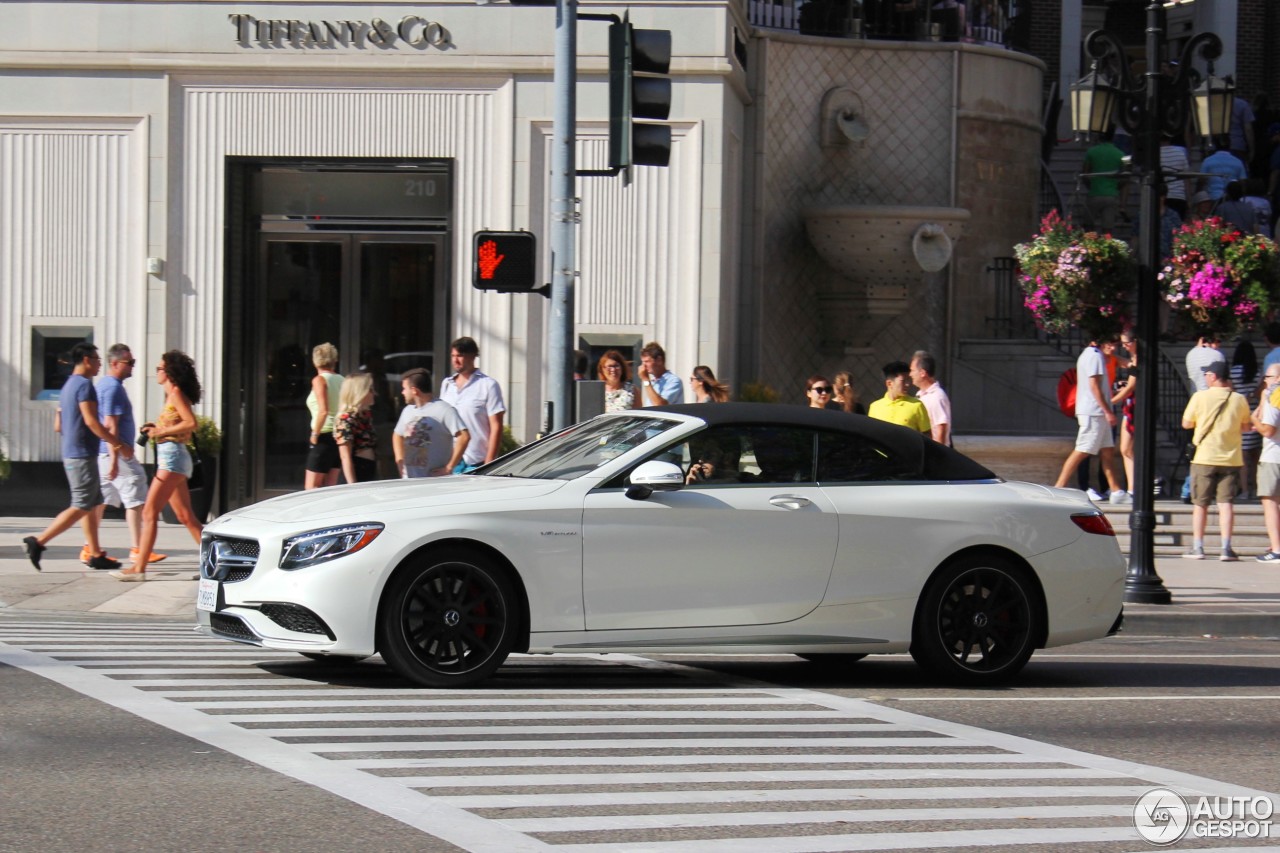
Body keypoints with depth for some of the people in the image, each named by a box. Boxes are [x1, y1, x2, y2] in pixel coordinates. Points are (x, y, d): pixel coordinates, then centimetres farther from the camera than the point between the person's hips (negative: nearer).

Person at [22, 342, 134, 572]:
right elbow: (91, 421, -21)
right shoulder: (84, 385, -13)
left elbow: (58, 426, 19)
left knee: (92, 504, 12)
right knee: (81, 507, -8)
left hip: (71, 453, 10)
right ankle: (38, 541, -12)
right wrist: (119, 445, -16)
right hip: (83, 455, -10)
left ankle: (96, 554, 12)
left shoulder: (68, 386, 17)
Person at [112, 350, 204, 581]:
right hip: (173, 458, 10)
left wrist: (161, 431, -14)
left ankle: (138, 568, -10)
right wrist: (157, 428, 6)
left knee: (150, 512, -10)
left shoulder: (176, 393, -10)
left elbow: (191, 423, -19)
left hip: (172, 456, -10)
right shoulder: (172, 395, 18)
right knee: (186, 516, 9)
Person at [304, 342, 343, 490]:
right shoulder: (341, 380, 10)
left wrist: (315, 434, -12)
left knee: (311, 488, -4)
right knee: (331, 487, 11)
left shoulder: (319, 380, -9)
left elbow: (323, 411, -20)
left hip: (325, 435, -7)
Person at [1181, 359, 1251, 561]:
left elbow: (1186, 423, 0)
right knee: (1226, 503, 2)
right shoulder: (1239, 400, 0)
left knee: (1200, 504, 8)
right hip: (1231, 459, 2)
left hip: (1204, 458, -2)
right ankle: (1226, 548, -6)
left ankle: (1197, 547, 9)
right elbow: (1246, 426, 12)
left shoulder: (1200, 397, -7)